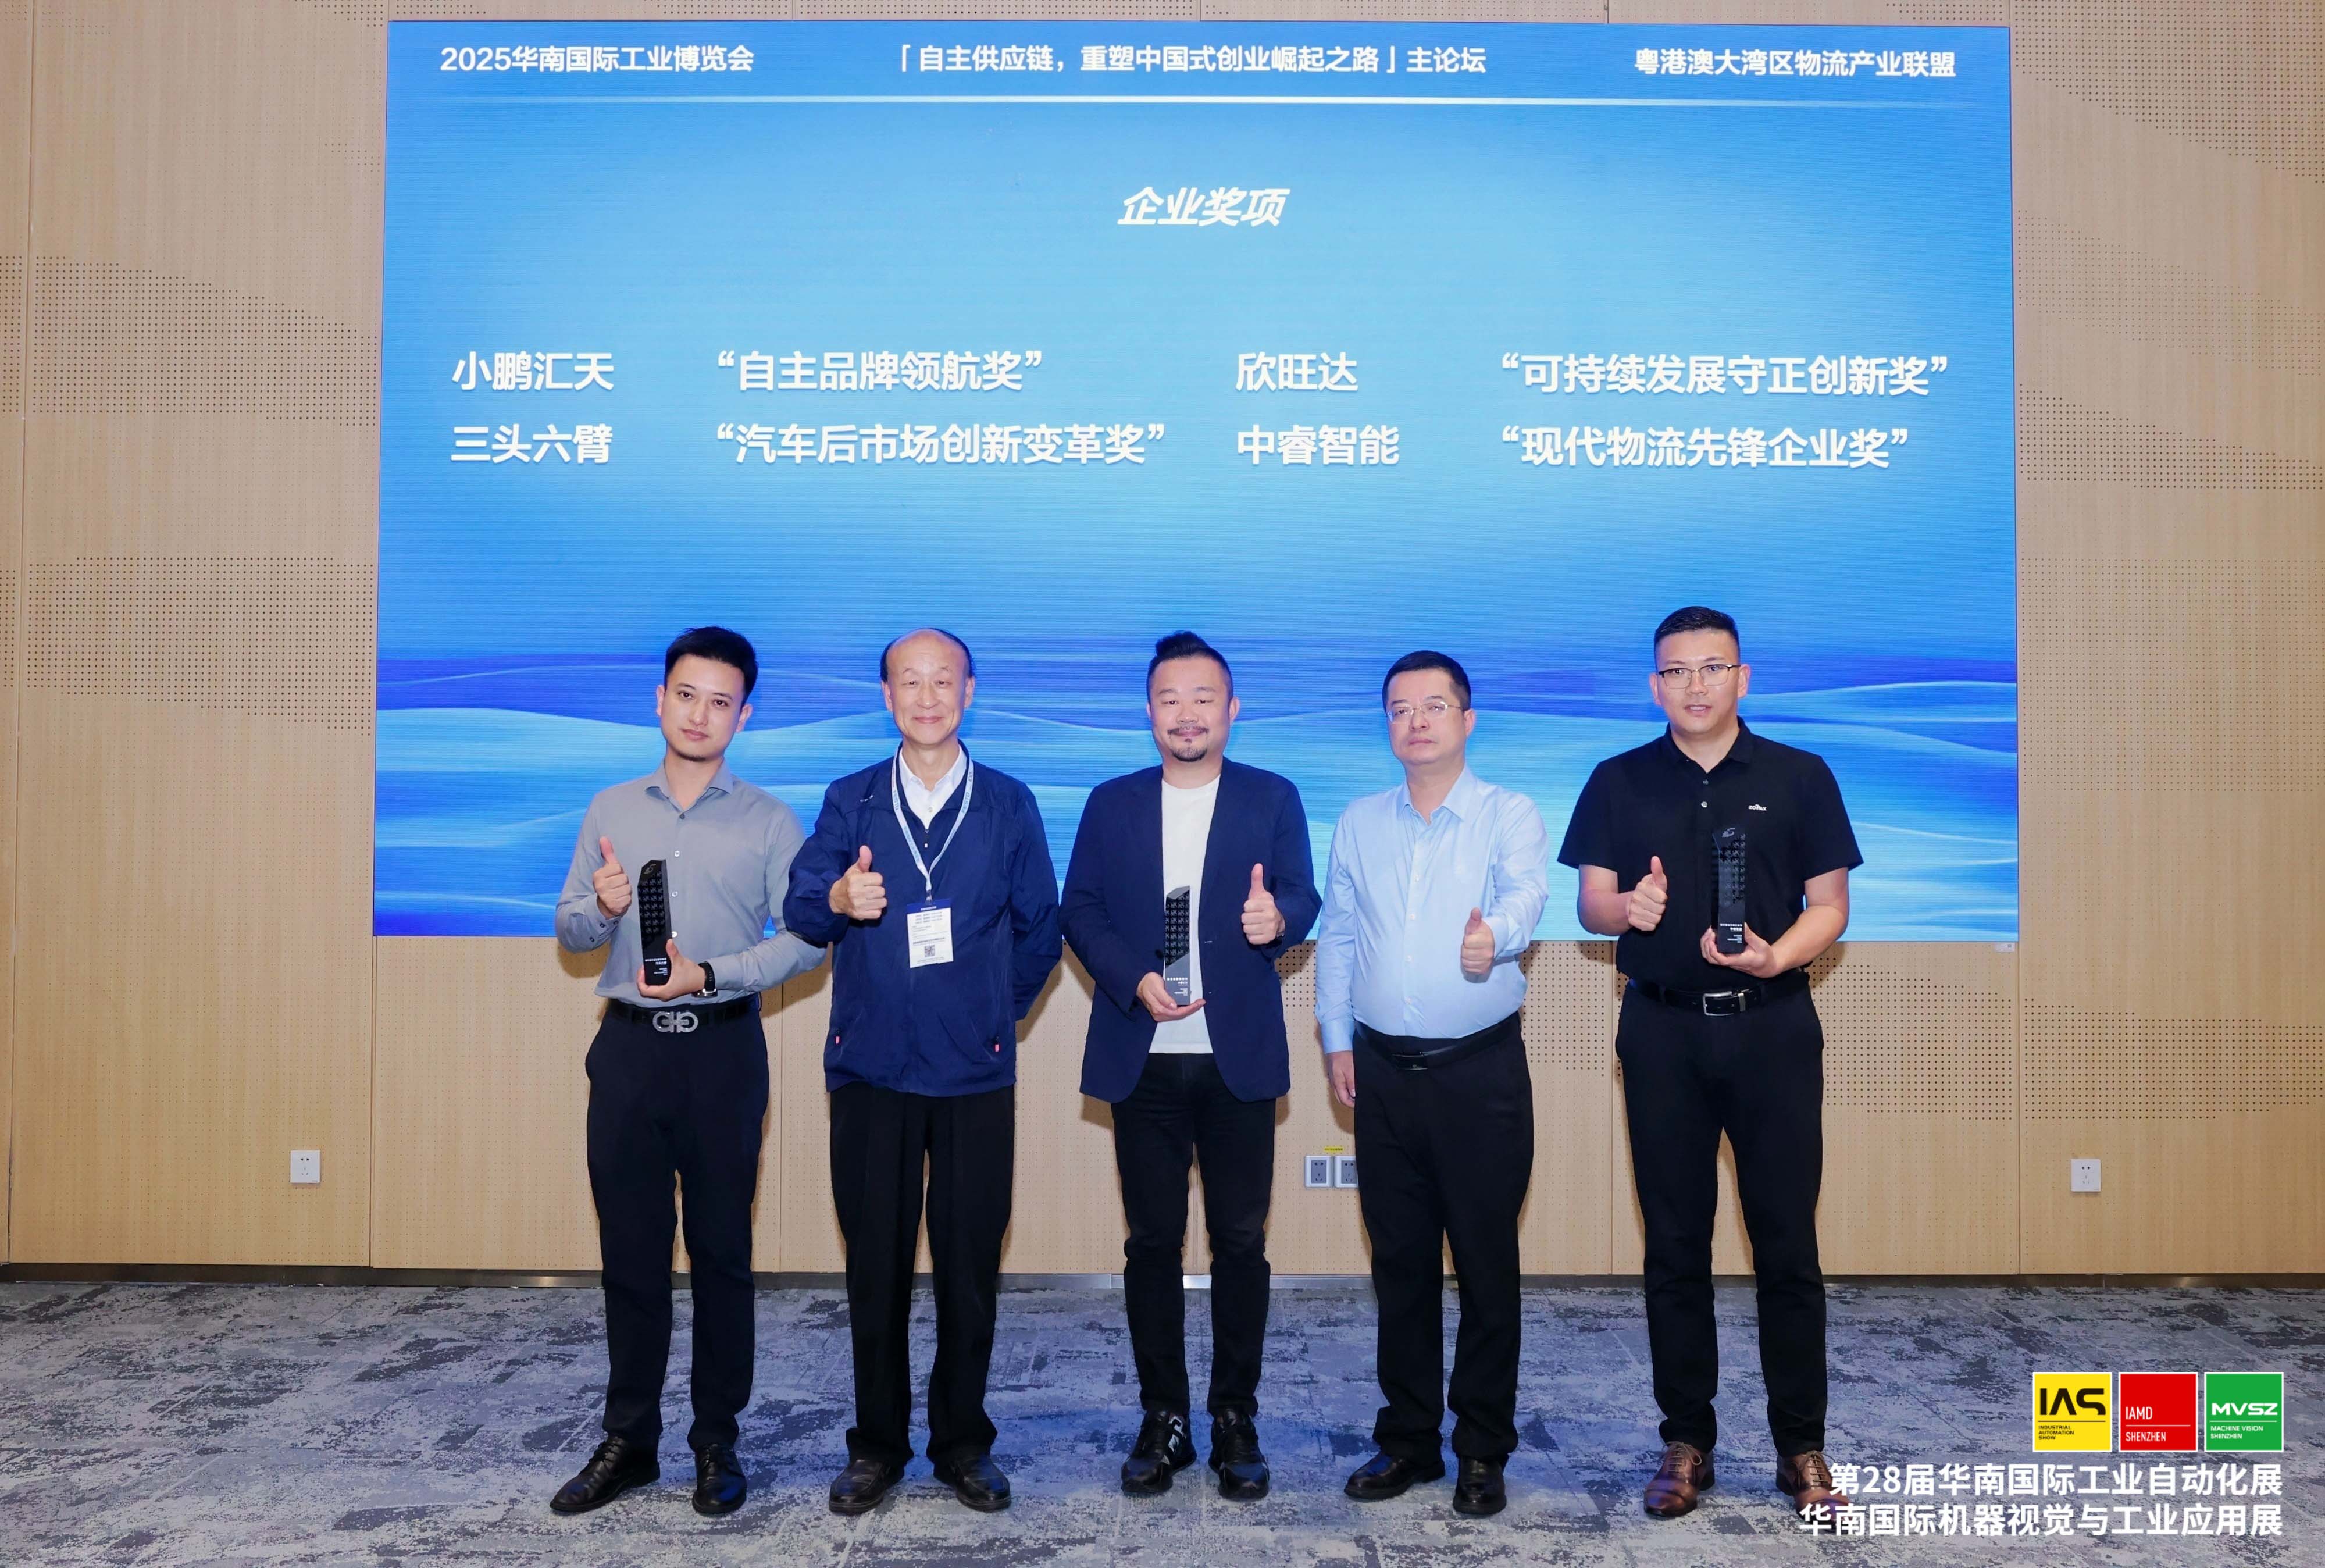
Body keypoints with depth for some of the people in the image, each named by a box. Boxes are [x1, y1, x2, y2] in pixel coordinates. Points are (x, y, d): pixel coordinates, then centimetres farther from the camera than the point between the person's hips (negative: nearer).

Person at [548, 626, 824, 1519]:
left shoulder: (769, 823, 1)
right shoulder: (611, 811, 10)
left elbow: (804, 941, -6)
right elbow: (569, 929, 11)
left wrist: (708, 974, -16)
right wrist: (601, 909, -11)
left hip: (723, 1051, -2)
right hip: (629, 1047, 3)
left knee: (722, 1251, 5)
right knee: (629, 1250, 9)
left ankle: (717, 1443, 17)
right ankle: (628, 1439, 21)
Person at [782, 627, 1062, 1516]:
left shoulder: (1009, 804, 5)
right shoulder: (850, 802, 6)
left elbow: (1039, 928, 10)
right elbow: (798, 911, -6)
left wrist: (996, 1014, 8)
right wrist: (838, 898, -27)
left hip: (976, 1073, 0)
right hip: (871, 1067, 0)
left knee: (970, 1262, 6)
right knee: (875, 1262, 7)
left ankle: (962, 1441, 22)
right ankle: (877, 1444, 22)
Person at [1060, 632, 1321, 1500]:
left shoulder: (1273, 799, 5)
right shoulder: (1112, 804, 8)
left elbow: (1301, 897, -5)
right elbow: (1079, 910, 4)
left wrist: (1277, 918, -28)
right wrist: (1135, 980, -12)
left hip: (1238, 1058, -1)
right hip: (1144, 1058, 1)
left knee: (1241, 1241, 5)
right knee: (1152, 1241, 7)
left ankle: (1235, 1419, 19)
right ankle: (1163, 1419, 20)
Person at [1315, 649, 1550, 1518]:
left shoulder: (1508, 815, -3)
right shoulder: (1359, 824, 10)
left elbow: (1526, 891, -22)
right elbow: (1338, 936, 13)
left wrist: (1495, 933, -44)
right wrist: (1337, 1040, 6)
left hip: (1482, 1070, -3)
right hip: (1385, 1071, 4)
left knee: (1487, 1261, 4)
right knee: (1400, 1262, 12)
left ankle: (1483, 1451, 19)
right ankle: (1408, 1438, 26)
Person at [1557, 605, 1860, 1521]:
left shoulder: (1799, 779, 4)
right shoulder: (1619, 783, 7)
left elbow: (1830, 905, 3)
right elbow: (1589, 903, 5)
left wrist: (1775, 956, -16)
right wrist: (1627, 907, -18)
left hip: (1772, 1027, -1)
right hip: (1663, 1032, 1)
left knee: (1787, 1244, 3)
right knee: (1674, 1246, 7)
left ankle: (1801, 1445, 16)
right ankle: (1687, 1441, 18)